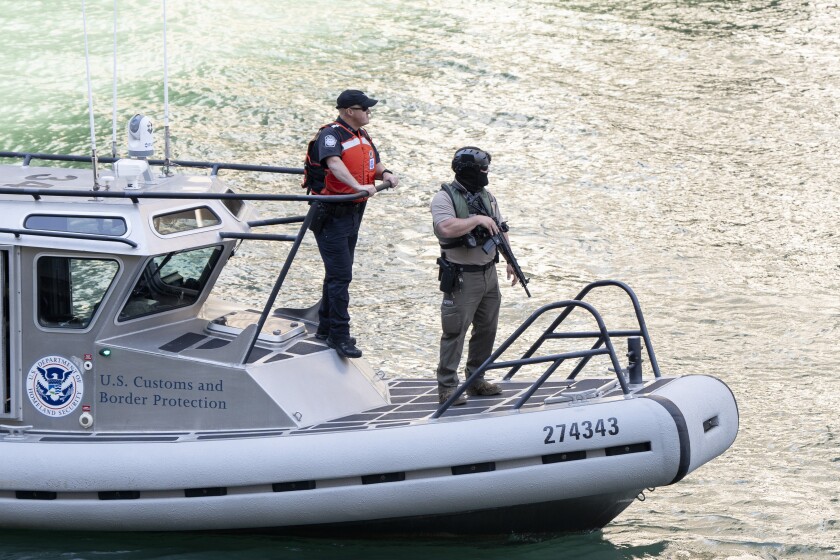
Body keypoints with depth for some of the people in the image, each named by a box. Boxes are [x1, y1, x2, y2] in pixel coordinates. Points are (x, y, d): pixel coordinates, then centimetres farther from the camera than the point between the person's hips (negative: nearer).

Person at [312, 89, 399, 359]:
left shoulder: (362, 135, 11)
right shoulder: (331, 134, -18)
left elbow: (374, 164, 18)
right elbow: (334, 163, -35)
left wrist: (385, 174, -5)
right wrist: (358, 186, -47)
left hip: (353, 212, 9)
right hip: (332, 214, -9)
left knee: (338, 273, 18)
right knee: (340, 275, -11)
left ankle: (326, 327, 29)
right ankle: (339, 335, -8)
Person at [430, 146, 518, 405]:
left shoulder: (487, 197, 11)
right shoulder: (445, 198, -13)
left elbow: (500, 230, 20)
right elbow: (447, 228, -30)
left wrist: (511, 261, 18)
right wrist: (477, 219, -23)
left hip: (488, 274, 8)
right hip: (462, 278, -7)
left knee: (487, 329, 13)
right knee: (455, 332, -5)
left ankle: (476, 380, 24)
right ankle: (447, 387, 0)